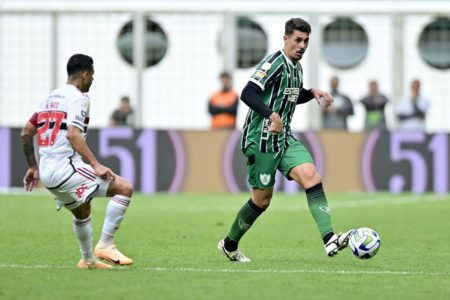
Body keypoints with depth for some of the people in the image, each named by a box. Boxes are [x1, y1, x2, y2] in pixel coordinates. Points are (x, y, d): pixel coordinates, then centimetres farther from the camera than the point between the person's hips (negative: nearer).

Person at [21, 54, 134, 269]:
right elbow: (73, 134, -21)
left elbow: (26, 134, 22)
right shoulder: (78, 98, -6)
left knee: (82, 211, 31)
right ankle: (105, 245, -11)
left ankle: (87, 260, 40)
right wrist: (95, 165, -25)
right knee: (124, 188, -10)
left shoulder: (49, 98, 19)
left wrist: (33, 167, 30)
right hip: (65, 167, -9)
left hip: (46, 171, 9)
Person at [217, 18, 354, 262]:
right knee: (262, 199, 1)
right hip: (262, 139, -8)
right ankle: (229, 244, 22)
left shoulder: (296, 67, 13)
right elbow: (247, 94, -24)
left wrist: (313, 93, 12)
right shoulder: (274, 63, -14)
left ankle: (330, 240, -24)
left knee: (312, 177, -14)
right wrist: (271, 115, -37)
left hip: (284, 139, 8)